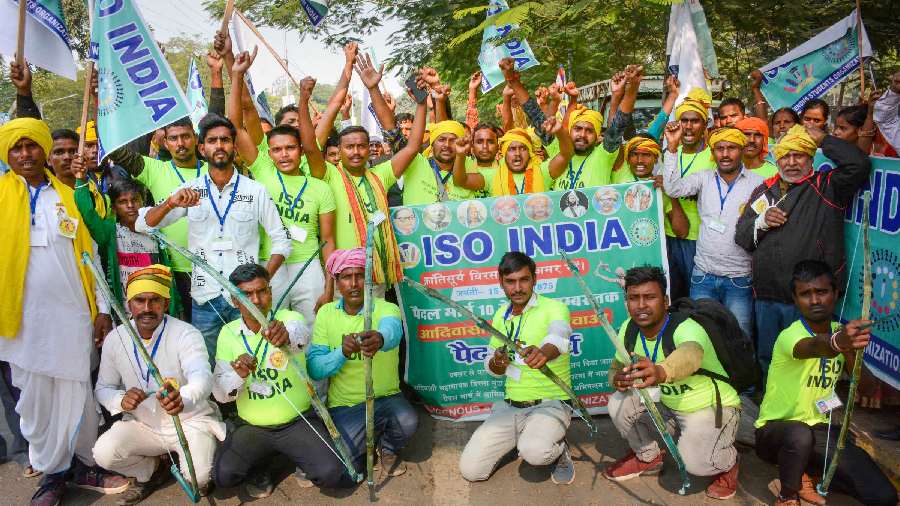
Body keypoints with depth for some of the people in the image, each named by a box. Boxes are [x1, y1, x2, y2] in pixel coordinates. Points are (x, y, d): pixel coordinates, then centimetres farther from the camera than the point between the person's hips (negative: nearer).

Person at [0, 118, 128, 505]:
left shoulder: (69, 197, 9)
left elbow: (90, 256, 10)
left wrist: (102, 308, 6)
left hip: (71, 313, 1)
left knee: (77, 394, 6)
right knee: (35, 399, 7)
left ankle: (85, 465, 20)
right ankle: (51, 472, 20)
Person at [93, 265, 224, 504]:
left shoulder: (186, 334, -20)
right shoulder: (115, 339, -5)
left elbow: (202, 378, -37)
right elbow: (102, 388, 5)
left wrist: (183, 398, -62)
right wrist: (121, 400, -20)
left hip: (190, 420, -4)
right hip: (142, 423, 4)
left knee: (197, 477, -26)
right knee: (103, 453, -22)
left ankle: (193, 476, 14)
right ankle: (152, 470, 11)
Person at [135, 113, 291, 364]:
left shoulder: (256, 190, 1)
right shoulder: (190, 190, 4)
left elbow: (281, 240, 4)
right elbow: (142, 225, 0)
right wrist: (171, 204, -19)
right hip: (204, 299, 1)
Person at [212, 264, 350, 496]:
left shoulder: (289, 318, -10)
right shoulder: (228, 333, -1)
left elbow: (300, 334, -37)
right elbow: (220, 393, -5)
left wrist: (287, 335, -63)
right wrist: (238, 375, -28)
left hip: (297, 421, -2)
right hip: (252, 426, 2)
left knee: (331, 474, -22)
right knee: (223, 475, -22)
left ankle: (300, 459, 14)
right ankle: (259, 467, 13)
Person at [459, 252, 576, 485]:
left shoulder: (554, 308, -9)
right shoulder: (500, 315, 10)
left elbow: (558, 336, -34)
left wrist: (544, 353, -58)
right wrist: (497, 363, -10)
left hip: (550, 403, -6)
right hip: (510, 406, 6)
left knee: (534, 452, -37)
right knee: (470, 470, -5)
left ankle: (559, 450, 1)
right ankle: (521, 436, 22)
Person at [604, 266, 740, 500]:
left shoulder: (687, 329, -34)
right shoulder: (629, 329, -13)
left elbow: (689, 355, -58)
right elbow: (618, 366, -2)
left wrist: (661, 371, -82)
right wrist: (618, 379, -29)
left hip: (712, 407, -6)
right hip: (667, 400, 6)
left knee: (695, 463, -28)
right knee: (619, 403, -15)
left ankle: (727, 462, 11)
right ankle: (648, 457, 15)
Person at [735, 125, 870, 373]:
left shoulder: (826, 188, 1)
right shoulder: (764, 190, 13)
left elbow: (859, 164, -18)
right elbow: (741, 237, 12)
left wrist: (823, 139, -6)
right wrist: (761, 221, -9)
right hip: (766, 297, 4)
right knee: (766, 358, 17)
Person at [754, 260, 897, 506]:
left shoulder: (841, 331, 1)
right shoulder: (789, 335, -21)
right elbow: (814, 347, -46)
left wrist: (850, 350, -24)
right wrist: (837, 342, -68)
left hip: (820, 428, 5)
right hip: (776, 429, -5)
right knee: (800, 435, -40)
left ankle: (804, 472, 13)